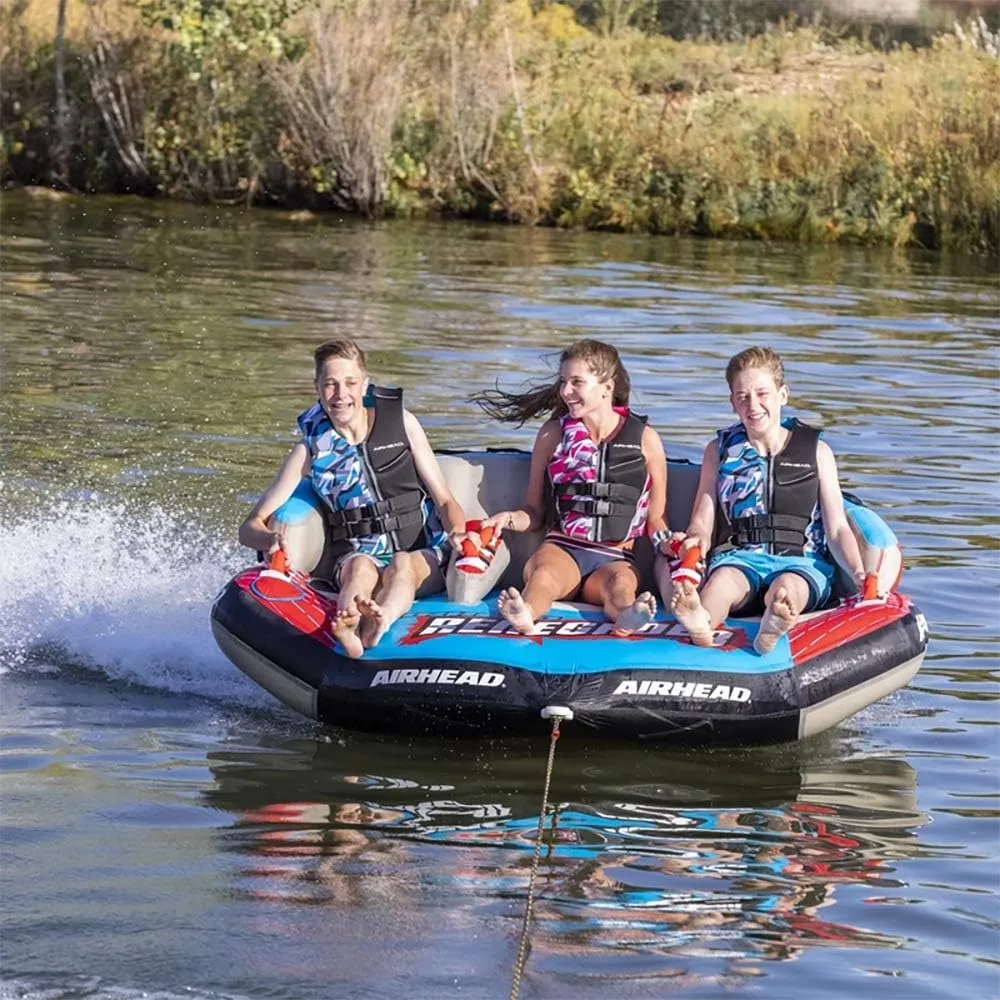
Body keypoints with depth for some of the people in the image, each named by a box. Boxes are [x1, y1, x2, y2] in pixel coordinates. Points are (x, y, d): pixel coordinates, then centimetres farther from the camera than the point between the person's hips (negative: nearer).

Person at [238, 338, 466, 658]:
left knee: (402, 565, -34)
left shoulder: (401, 421, 6)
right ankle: (347, 629, -71)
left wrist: (457, 533, -16)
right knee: (363, 567, -35)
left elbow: (444, 500, 8)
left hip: (423, 557, 0)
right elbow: (250, 527, 3)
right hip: (355, 559, 0)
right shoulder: (311, 449, 4)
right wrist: (271, 539, -23)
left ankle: (373, 630, -68)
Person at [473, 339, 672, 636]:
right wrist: (509, 519, -4)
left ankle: (626, 615, -73)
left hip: (615, 556, 0)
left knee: (620, 582, -37)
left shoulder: (646, 440, 9)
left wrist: (666, 541, -8)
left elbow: (655, 518, 15)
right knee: (542, 572, -36)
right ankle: (523, 614, -70)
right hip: (562, 547, 1)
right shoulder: (554, 434, 13)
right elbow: (534, 512, 18)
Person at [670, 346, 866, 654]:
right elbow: (702, 522, 13)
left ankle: (772, 629, -74)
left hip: (802, 562, -1)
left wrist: (858, 572, -12)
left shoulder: (816, 452, 14)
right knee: (723, 579, -37)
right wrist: (696, 541, -13)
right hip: (739, 557, 1)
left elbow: (836, 529, 8)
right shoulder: (720, 451, 18)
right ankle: (700, 624, -72)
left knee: (787, 587, -39)